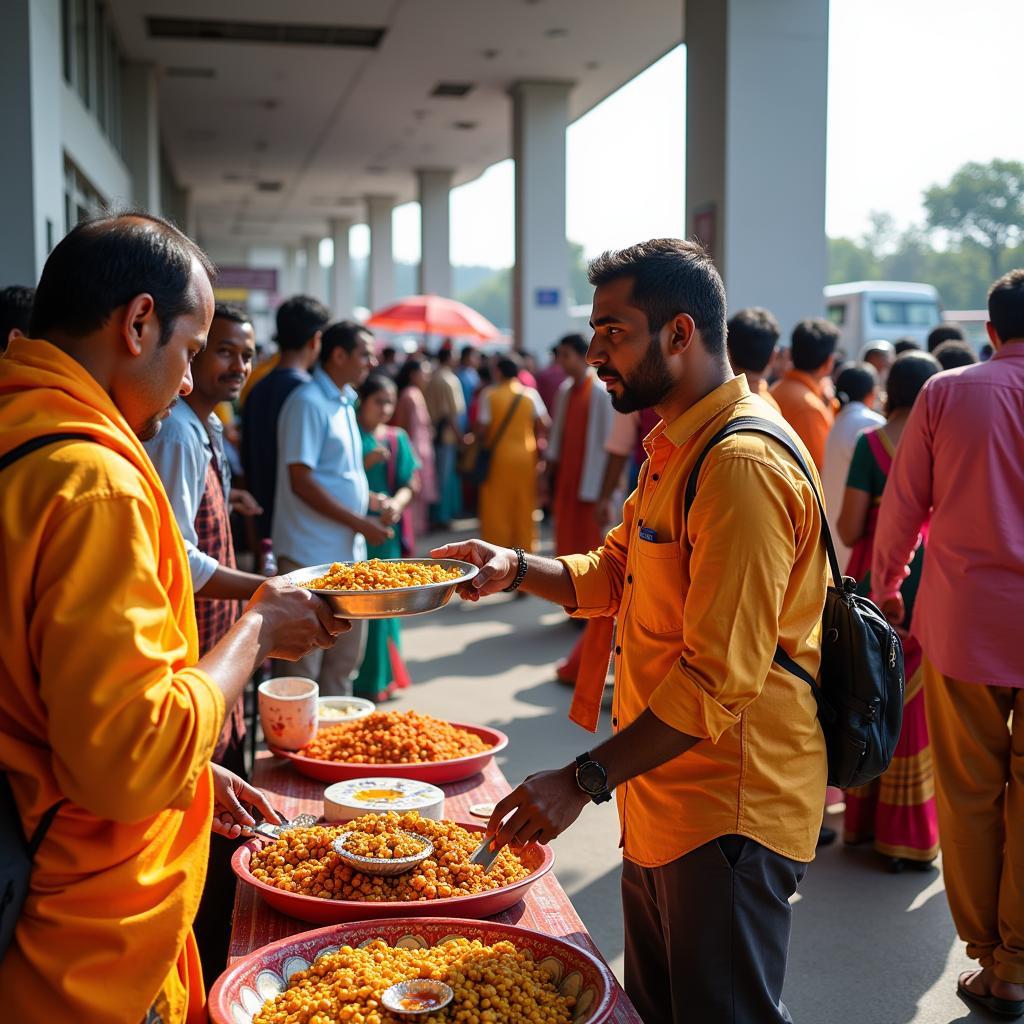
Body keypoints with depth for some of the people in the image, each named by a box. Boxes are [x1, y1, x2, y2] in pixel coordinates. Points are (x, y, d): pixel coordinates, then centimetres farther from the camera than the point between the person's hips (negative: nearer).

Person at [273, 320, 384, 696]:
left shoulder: (344, 402, 14)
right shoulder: (308, 403, -14)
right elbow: (301, 482, -19)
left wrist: (367, 499, 5)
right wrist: (360, 523, -16)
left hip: (348, 551, 9)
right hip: (312, 554, -9)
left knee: (345, 657, 18)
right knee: (302, 666, 0)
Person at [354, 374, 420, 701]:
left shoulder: (398, 438, 11)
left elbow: (411, 481, 5)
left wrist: (398, 502, -15)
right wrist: (365, 464, -19)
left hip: (387, 528, 3)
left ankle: (378, 676, 17)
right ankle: (352, 677, 4)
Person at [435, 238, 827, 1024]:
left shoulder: (742, 464, -23)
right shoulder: (675, 446, 12)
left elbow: (720, 677, -28)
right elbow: (616, 574, 18)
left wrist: (584, 779, -27)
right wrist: (518, 569, 0)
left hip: (726, 813, -10)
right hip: (662, 802, 10)